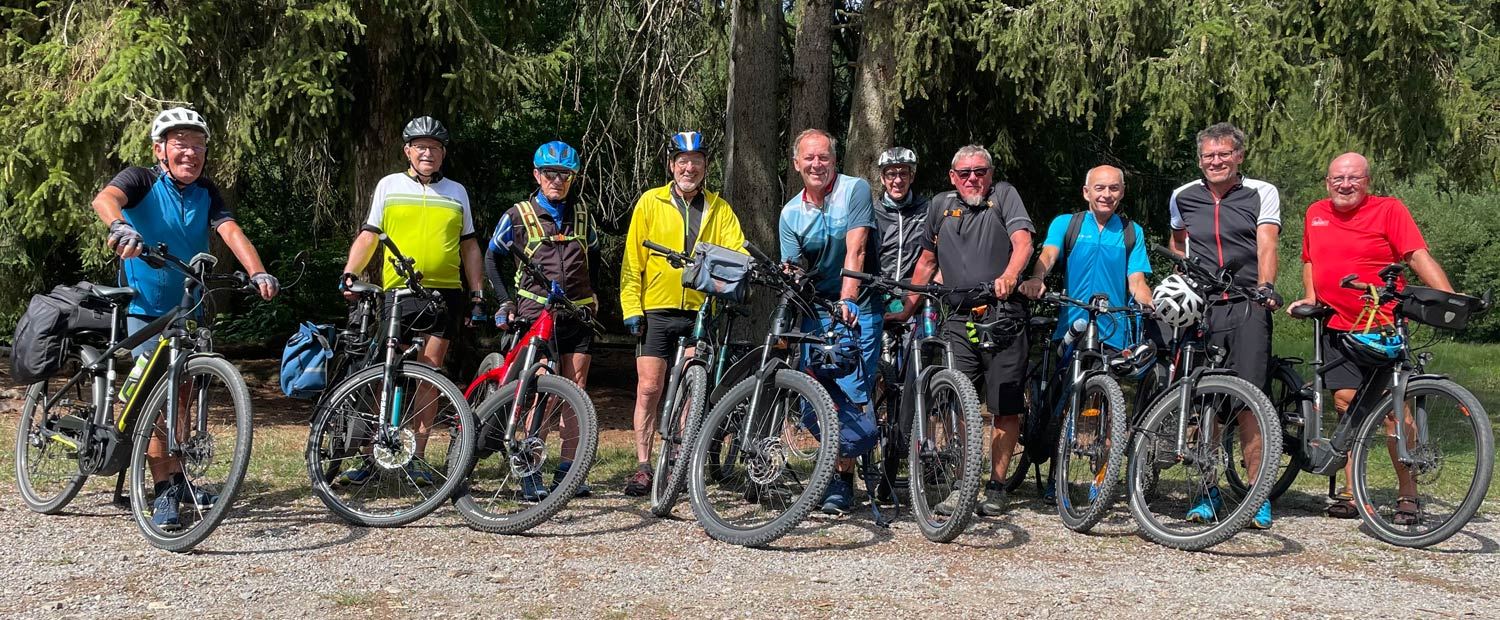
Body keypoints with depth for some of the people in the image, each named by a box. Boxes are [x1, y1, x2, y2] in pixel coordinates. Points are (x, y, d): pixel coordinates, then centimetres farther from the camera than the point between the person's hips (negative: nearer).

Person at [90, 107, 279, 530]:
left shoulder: (206, 193, 2)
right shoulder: (141, 180, -11)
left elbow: (231, 232, -14)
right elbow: (105, 198, -32)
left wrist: (257, 274, -32)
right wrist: (120, 227, -56)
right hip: (147, 309, -4)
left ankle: (178, 478, 26)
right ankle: (163, 493, -3)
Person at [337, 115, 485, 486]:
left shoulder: (456, 192, 14)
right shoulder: (389, 186, 10)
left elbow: (469, 246, 16)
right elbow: (369, 235, 8)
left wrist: (477, 295, 10)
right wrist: (349, 274, -7)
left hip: (444, 293, 1)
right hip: (396, 292, -1)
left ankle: (416, 458, 9)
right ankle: (373, 458, 6)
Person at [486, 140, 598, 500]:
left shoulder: (582, 216, 11)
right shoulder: (518, 216, 1)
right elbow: (492, 258, 10)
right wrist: (505, 301, 3)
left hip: (578, 314, 4)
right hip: (537, 315, -4)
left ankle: (567, 471, 9)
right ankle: (530, 472, -5)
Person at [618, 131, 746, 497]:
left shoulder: (718, 209, 10)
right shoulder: (651, 202, 4)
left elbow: (735, 250, 1)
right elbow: (633, 259, 3)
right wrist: (631, 307, -5)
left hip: (699, 312, 2)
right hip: (656, 310, -1)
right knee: (649, 388, -3)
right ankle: (643, 466, 6)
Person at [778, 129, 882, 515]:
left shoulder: (855, 190, -6)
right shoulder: (791, 213, 7)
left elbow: (855, 252, -16)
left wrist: (845, 301, -27)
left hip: (857, 308, -4)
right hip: (815, 311, 4)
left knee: (851, 396, -13)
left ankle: (841, 481, 0)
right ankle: (845, 455, 19)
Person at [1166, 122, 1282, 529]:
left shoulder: (1262, 194, 5)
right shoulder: (1183, 197, 13)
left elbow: (1266, 245, -8)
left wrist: (1265, 286, -25)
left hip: (1248, 307, -2)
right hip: (1199, 308, 3)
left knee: (1248, 403, -9)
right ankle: (1207, 492, 12)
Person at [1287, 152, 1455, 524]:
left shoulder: (1389, 209, -3)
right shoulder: (1316, 214, 12)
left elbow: (1419, 256, -12)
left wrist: (1449, 297, -24)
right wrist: (1310, 298, 11)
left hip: (1383, 328, -4)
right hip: (1337, 329, 4)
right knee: (1346, 404, 3)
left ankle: (1408, 495, 1)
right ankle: (1352, 493, 10)